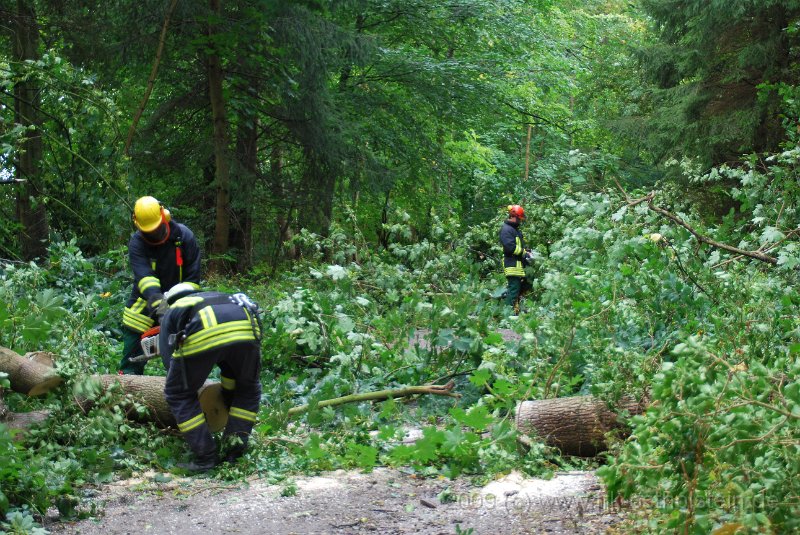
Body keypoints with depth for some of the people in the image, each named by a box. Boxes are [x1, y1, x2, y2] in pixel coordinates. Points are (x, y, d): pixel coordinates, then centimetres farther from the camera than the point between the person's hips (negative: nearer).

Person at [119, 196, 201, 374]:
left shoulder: (184, 236, -15)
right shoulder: (136, 243, -18)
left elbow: (192, 277, -14)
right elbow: (144, 277, -33)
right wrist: (158, 302, -48)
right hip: (146, 302, 0)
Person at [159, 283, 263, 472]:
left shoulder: (172, 312, 36)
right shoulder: (219, 297, 46)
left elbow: (168, 358, 22)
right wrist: (228, 398, 58)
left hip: (202, 335, -3)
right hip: (247, 327, 4)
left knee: (179, 394, 18)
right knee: (249, 388, 31)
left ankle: (205, 457, 14)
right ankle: (236, 445, 23)